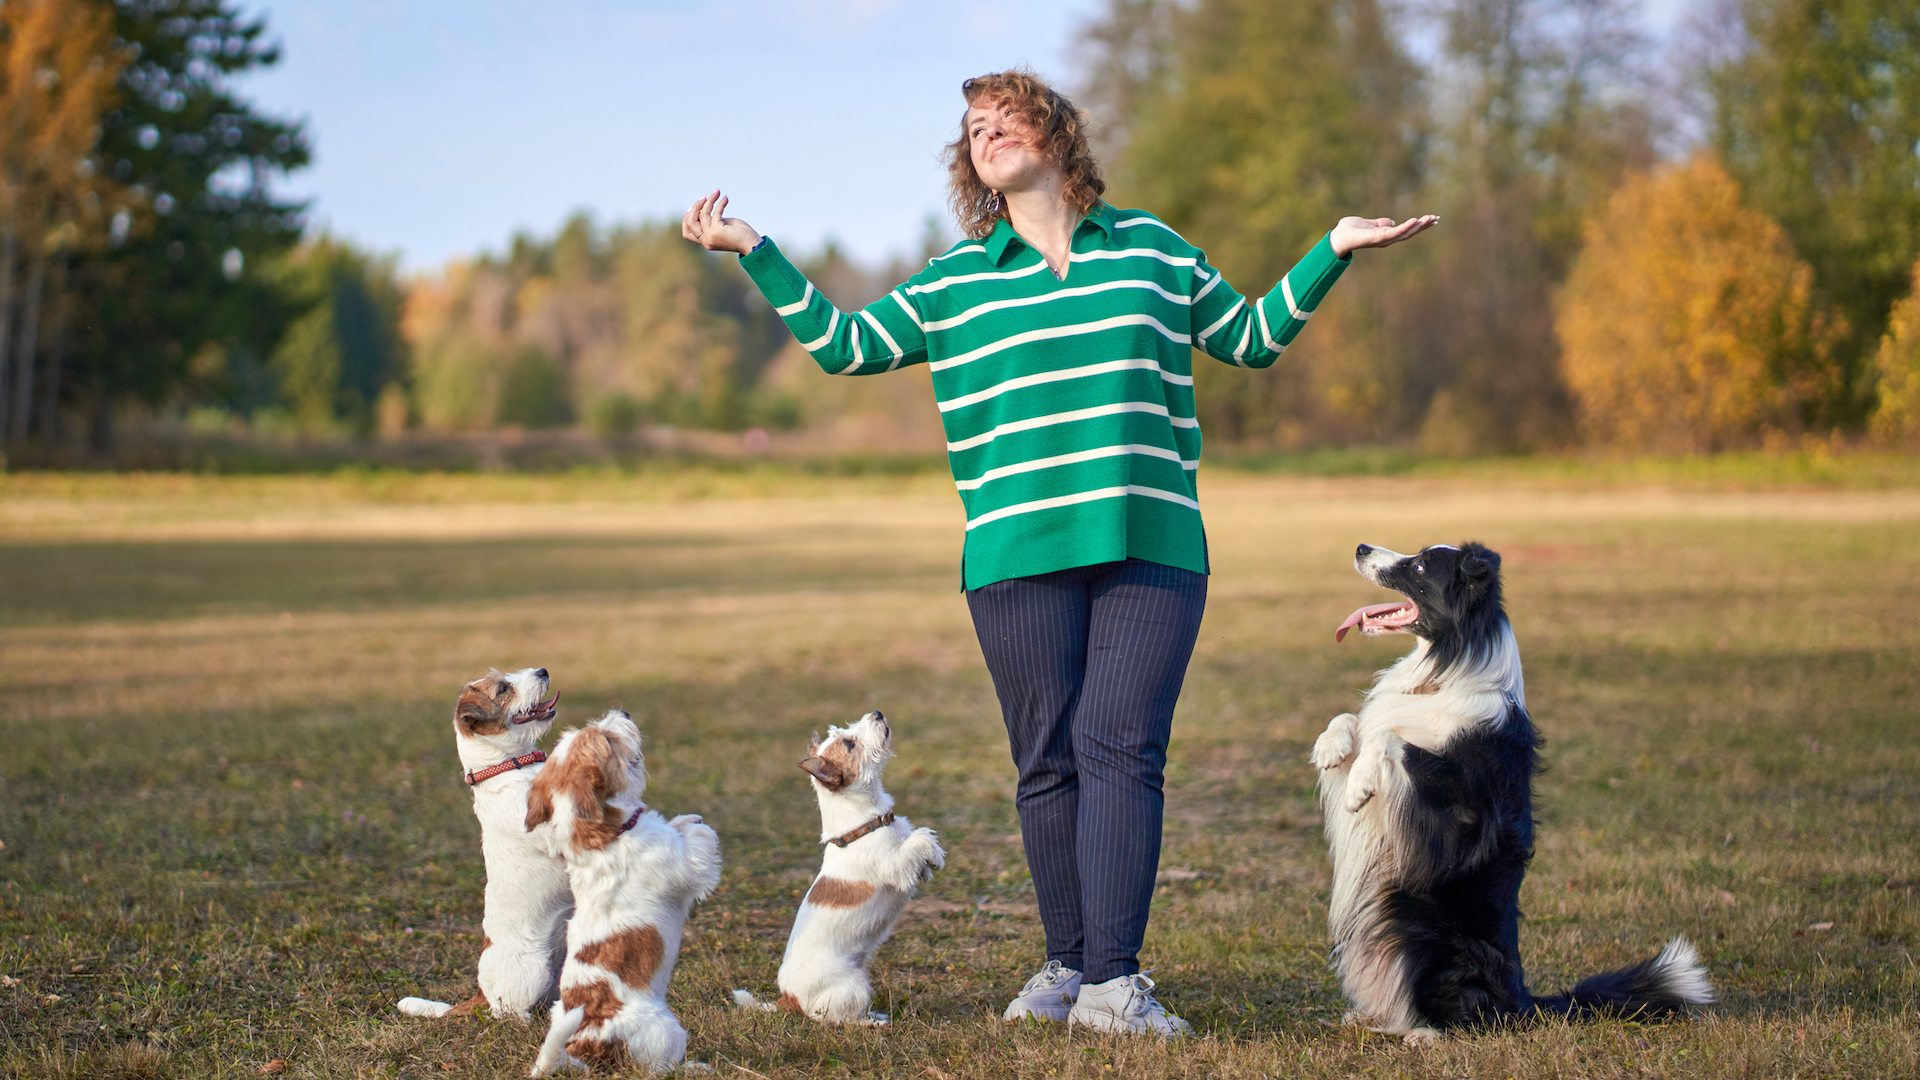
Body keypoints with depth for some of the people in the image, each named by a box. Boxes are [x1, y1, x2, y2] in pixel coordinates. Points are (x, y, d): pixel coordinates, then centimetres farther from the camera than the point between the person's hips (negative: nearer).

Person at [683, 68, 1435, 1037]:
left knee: (1121, 748, -11)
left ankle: (1114, 981, -14)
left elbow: (1254, 339, 23)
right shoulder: (949, 284, 13)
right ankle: (1069, 965, 12)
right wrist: (753, 252, 10)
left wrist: (1334, 250, 15)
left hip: (1152, 547, 0)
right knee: (1049, 760, 0)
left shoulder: (1154, 249, 14)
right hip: (1019, 556, 1)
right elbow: (842, 344, 15)